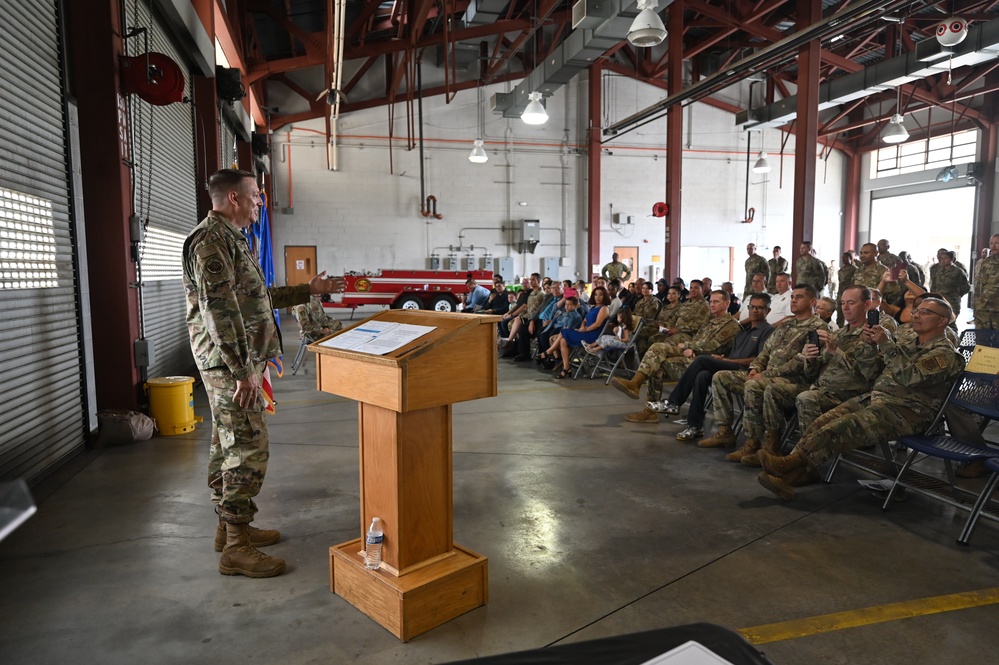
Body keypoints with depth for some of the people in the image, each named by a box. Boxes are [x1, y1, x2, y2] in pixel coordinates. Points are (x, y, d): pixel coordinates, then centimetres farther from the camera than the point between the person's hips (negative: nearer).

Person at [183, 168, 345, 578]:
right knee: (248, 450, -7)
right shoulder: (212, 240, -15)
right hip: (232, 364, -11)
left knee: (228, 446, 16)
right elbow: (218, 310, -23)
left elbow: (258, 296, 25)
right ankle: (236, 548, 2)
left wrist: (309, 290, 25)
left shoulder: (230, 238, 18)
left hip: (237, 363, 11)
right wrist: (243, 370, -23)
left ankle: (230, 526, 29)